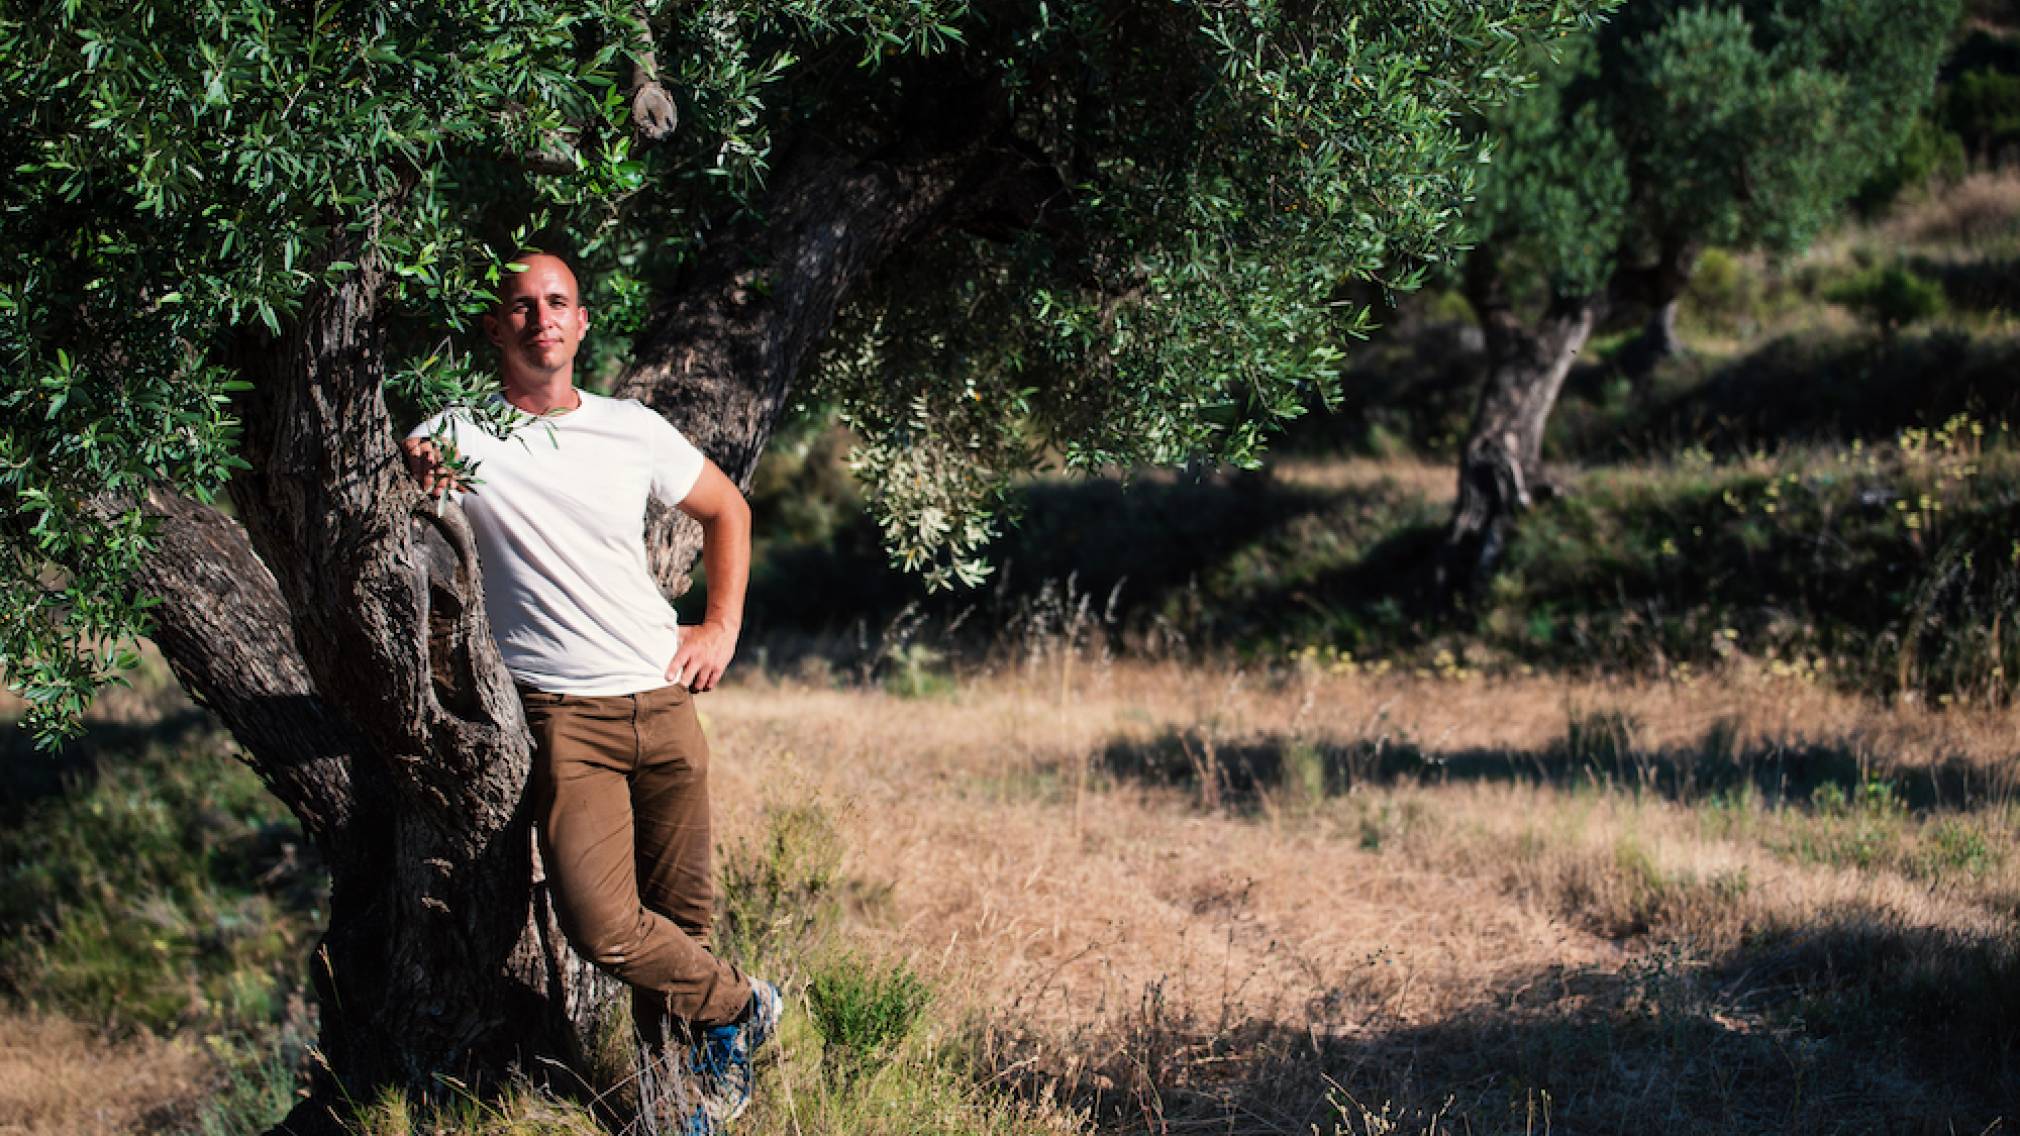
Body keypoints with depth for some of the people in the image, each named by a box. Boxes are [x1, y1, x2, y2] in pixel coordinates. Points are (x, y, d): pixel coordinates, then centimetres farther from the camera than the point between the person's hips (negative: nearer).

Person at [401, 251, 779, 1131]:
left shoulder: (634, 431, 8)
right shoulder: (459, 435, -3)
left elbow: (725, 510, 23)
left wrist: (720, 628, 12)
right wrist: (414, 485, -32)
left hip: (663, 701, 3)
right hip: (562, 718, -3)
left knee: (683, 910, 8)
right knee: (602, 926, -16)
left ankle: (700, 1059, 29)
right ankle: (739, 1006, 8)